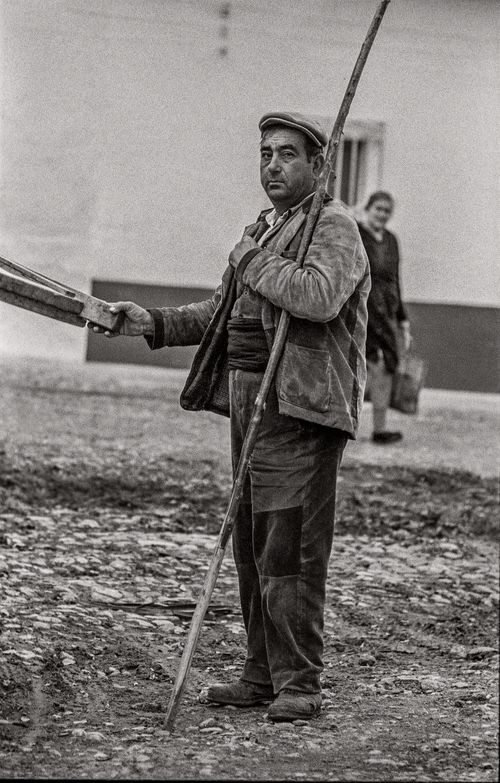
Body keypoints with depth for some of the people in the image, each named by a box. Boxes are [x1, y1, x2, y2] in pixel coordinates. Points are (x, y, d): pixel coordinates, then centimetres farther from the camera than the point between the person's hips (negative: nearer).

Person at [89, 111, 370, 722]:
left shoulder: (334, 228, -6)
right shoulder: (262, 230, 22)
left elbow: (319, 297, -26)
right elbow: (219, 315, 24)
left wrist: (253, 264, -13)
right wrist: (153, 323, 11)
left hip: (301, 406, -9)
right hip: (250, 400, 9)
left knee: (288, 546, -10)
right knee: (251, 545, 9)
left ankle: (299, 685, -7)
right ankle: (263, 676, 15)